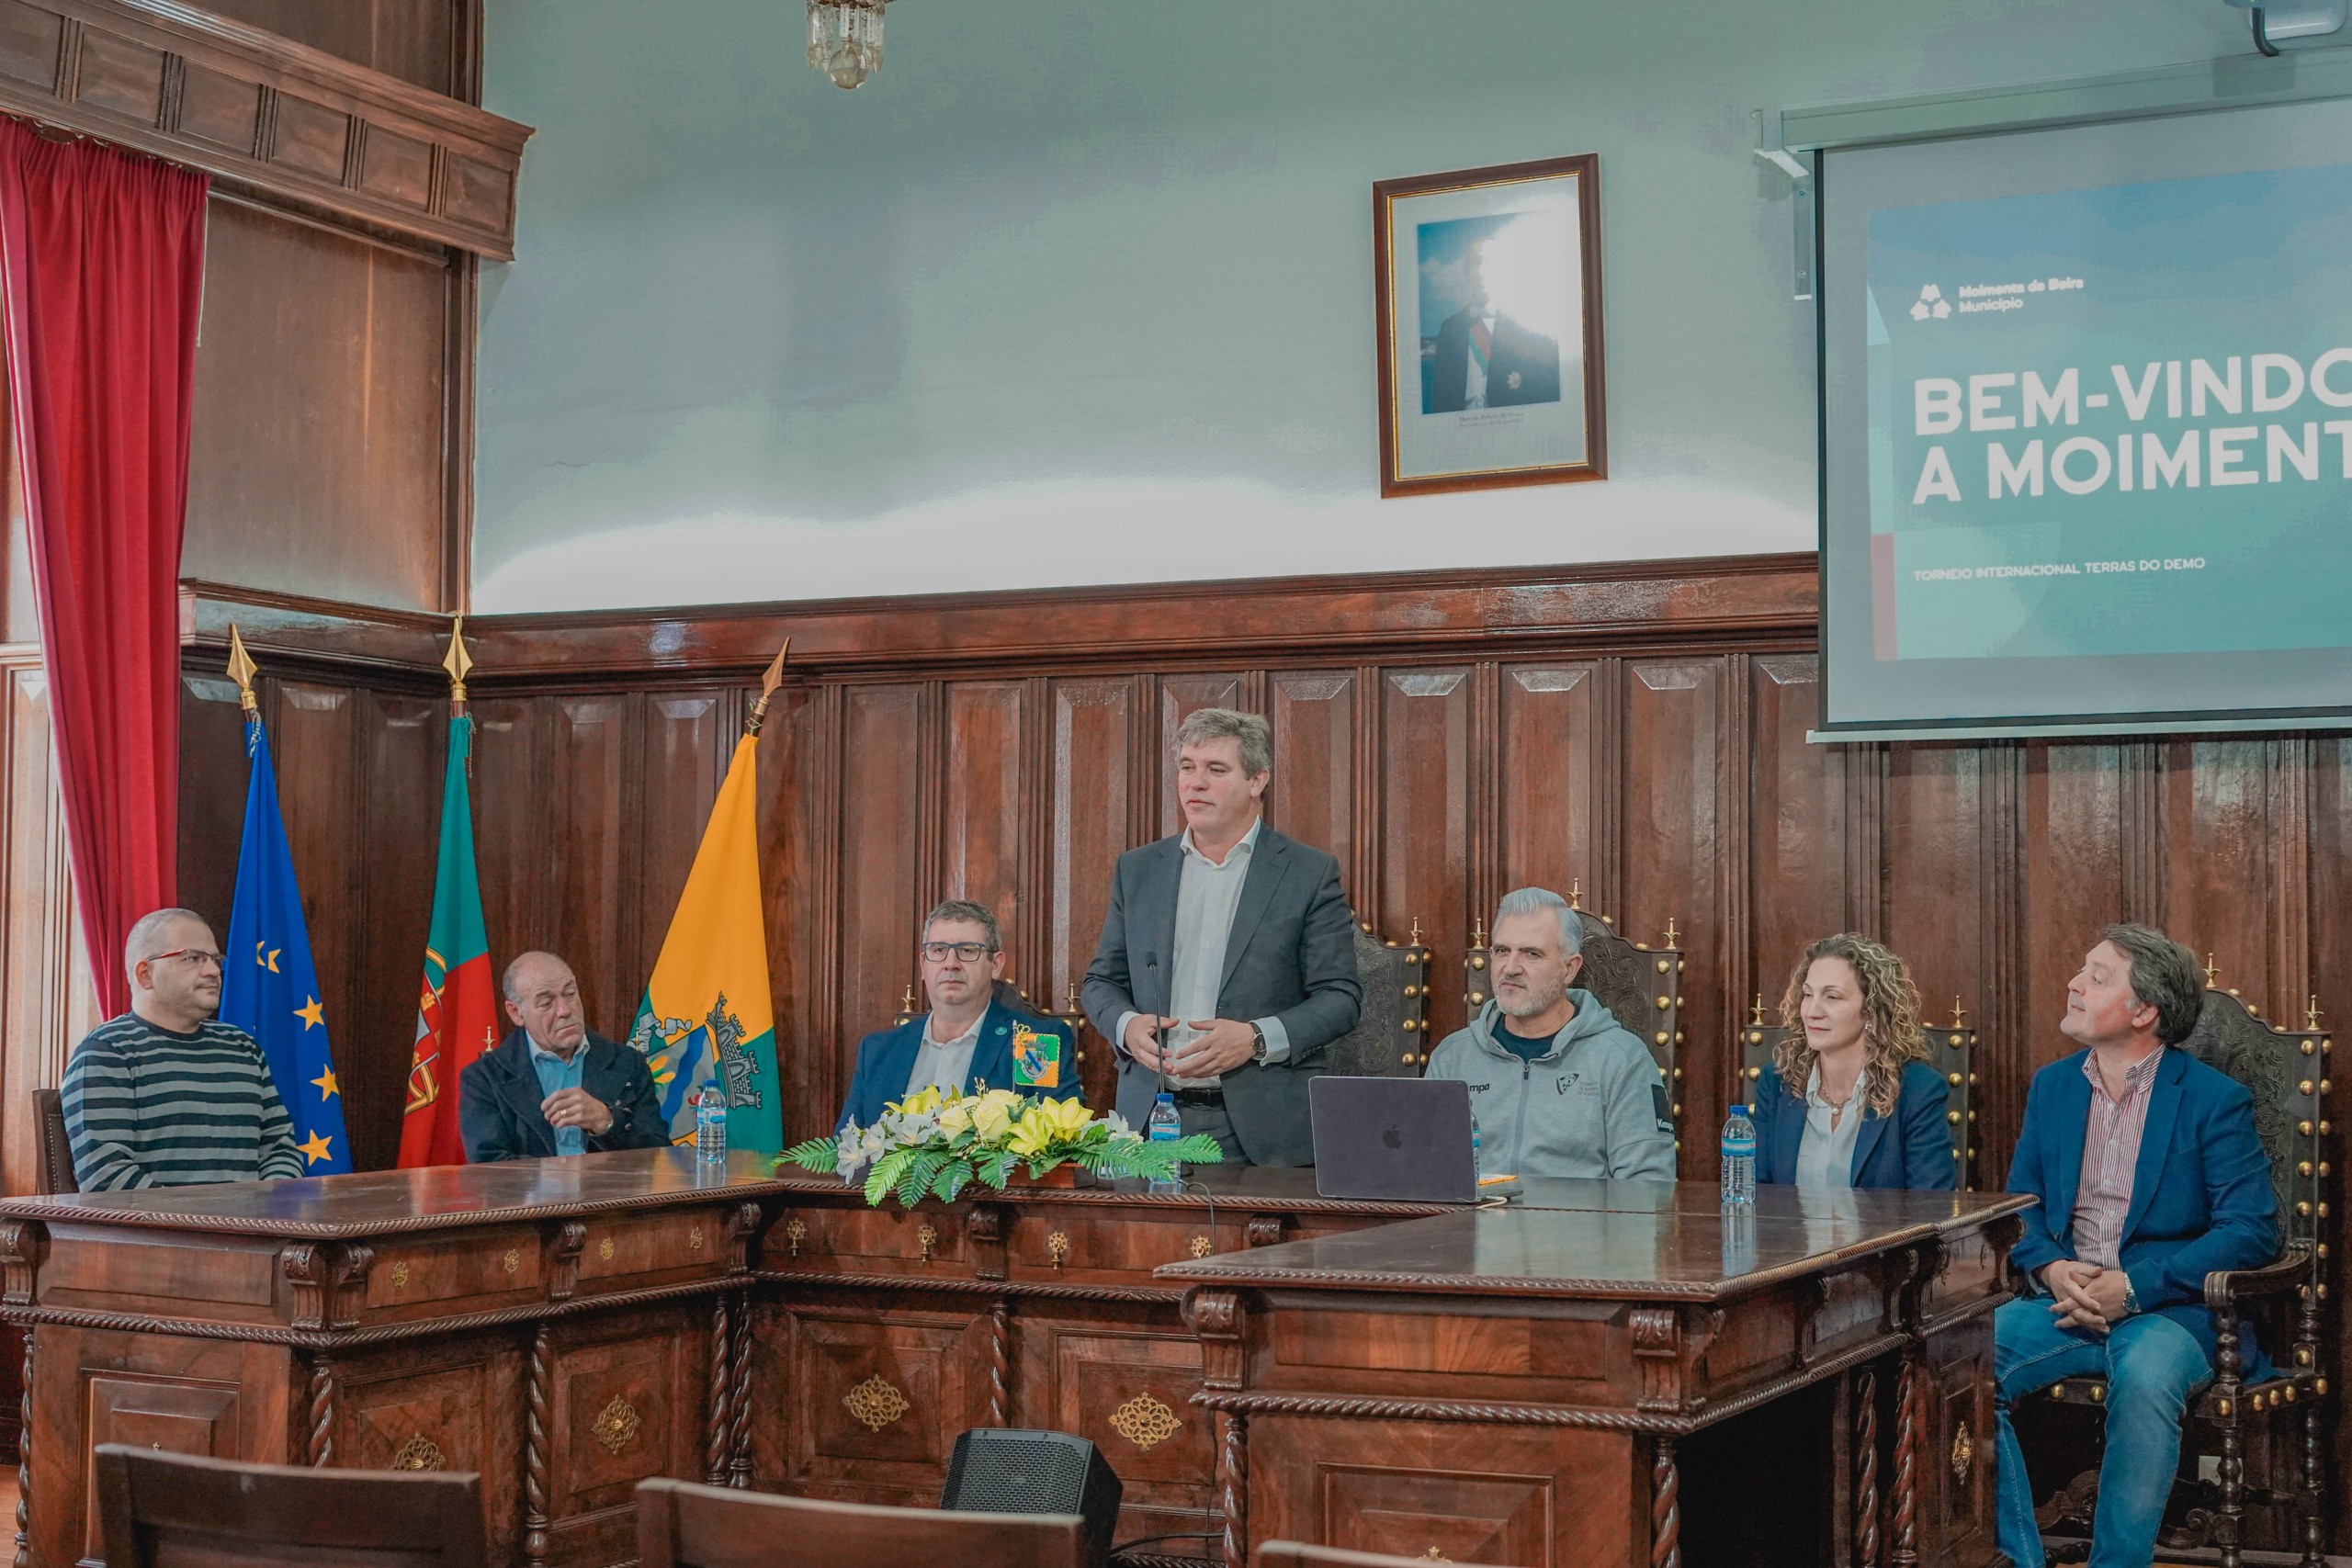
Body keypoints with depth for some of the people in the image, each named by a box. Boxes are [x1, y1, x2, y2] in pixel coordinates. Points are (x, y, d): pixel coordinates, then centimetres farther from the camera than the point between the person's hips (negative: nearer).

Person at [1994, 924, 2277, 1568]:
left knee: (2145, 1377, -38)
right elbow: (2019, 1206, 16)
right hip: (2066, 1301, 5)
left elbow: (2252, 1229, -10)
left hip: (2169, 1308, -4)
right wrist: (2052, 1270, -8)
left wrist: (2133, 1287, -19)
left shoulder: (2215, 1099, -3)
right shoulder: (2051, 1086, 14)